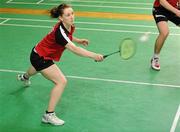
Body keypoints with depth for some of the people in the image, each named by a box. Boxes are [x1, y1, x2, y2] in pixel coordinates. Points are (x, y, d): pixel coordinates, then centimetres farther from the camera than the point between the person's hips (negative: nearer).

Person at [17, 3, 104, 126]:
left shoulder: (70, 27, -13)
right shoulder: (60, 32, -39)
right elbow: (74, 49, -51)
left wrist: (78, 40, -4)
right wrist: (94, 56, -60)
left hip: (40, 55, 10)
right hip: (40, 58, -10)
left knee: (36, 70, 43)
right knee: (61, 81, -22)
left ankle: (24, 77, 80)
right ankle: (49, 115, -14)